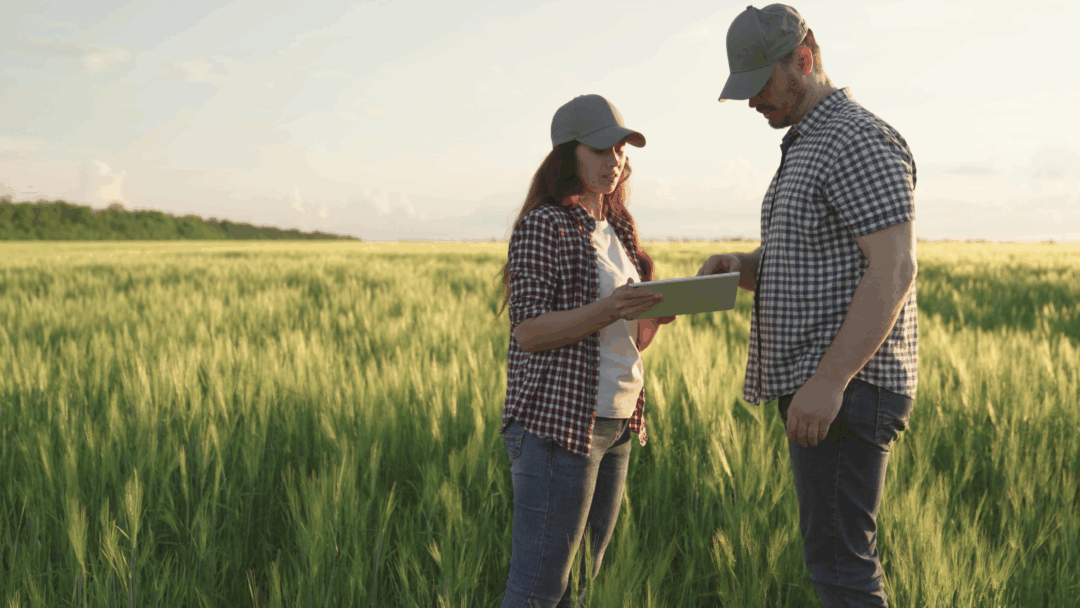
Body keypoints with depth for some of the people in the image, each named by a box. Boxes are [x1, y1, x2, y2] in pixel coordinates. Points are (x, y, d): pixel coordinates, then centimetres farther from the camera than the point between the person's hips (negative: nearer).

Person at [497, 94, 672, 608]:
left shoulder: (618, 230, 17)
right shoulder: (542, 226, -7)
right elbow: (529, 332, -13)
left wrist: (657, 312, -2)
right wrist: (607, 310, -25)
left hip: (617, 425, 8)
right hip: (557, 423, -8)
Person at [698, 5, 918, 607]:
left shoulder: (862, 141, -14)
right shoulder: (809, 148, 19)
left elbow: (894, 270, -22)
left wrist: (829, 380, -27)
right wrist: (740, 265, 3)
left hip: (847, 389, -11)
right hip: (817, 388, 11)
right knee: (844, 555, 14)